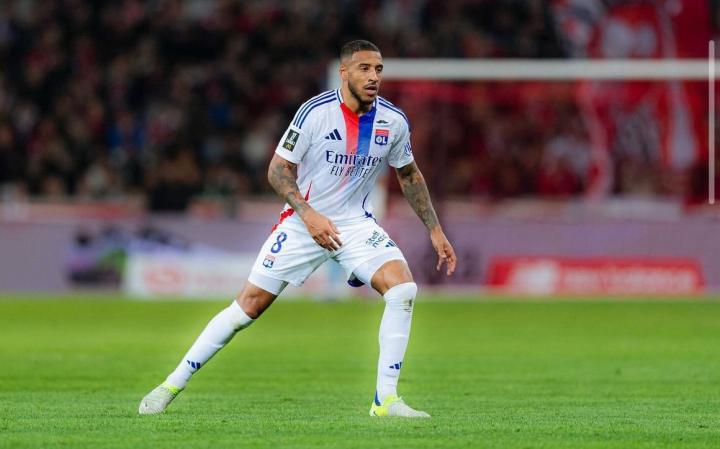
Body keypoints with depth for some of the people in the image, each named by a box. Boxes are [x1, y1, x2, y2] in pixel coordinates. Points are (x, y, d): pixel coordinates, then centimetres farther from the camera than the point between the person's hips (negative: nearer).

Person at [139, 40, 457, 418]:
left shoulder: (393, 121, -4)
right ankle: (171, 386, 10)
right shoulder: (316, 112, -17)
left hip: (355, 223, 3)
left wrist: (435, 230, 12)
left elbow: (409, 174, 14)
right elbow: (278, 170, -12)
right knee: (249, 305, -3)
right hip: (302, 223, -3)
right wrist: (309, 214, -26)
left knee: (403, 288, -20)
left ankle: (385, 400, -14)